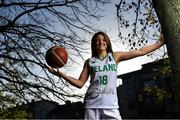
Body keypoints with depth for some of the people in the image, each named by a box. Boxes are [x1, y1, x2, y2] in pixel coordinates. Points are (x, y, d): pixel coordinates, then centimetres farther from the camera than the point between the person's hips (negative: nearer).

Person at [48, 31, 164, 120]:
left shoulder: (115, 56, 10)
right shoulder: (89, 62, 11)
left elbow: (140, 52, 9)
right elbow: (80, 83, 8)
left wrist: (160, 43, 8)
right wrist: (62, 75, -4)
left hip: (110, 104, 0)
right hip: (92, 104, 1)